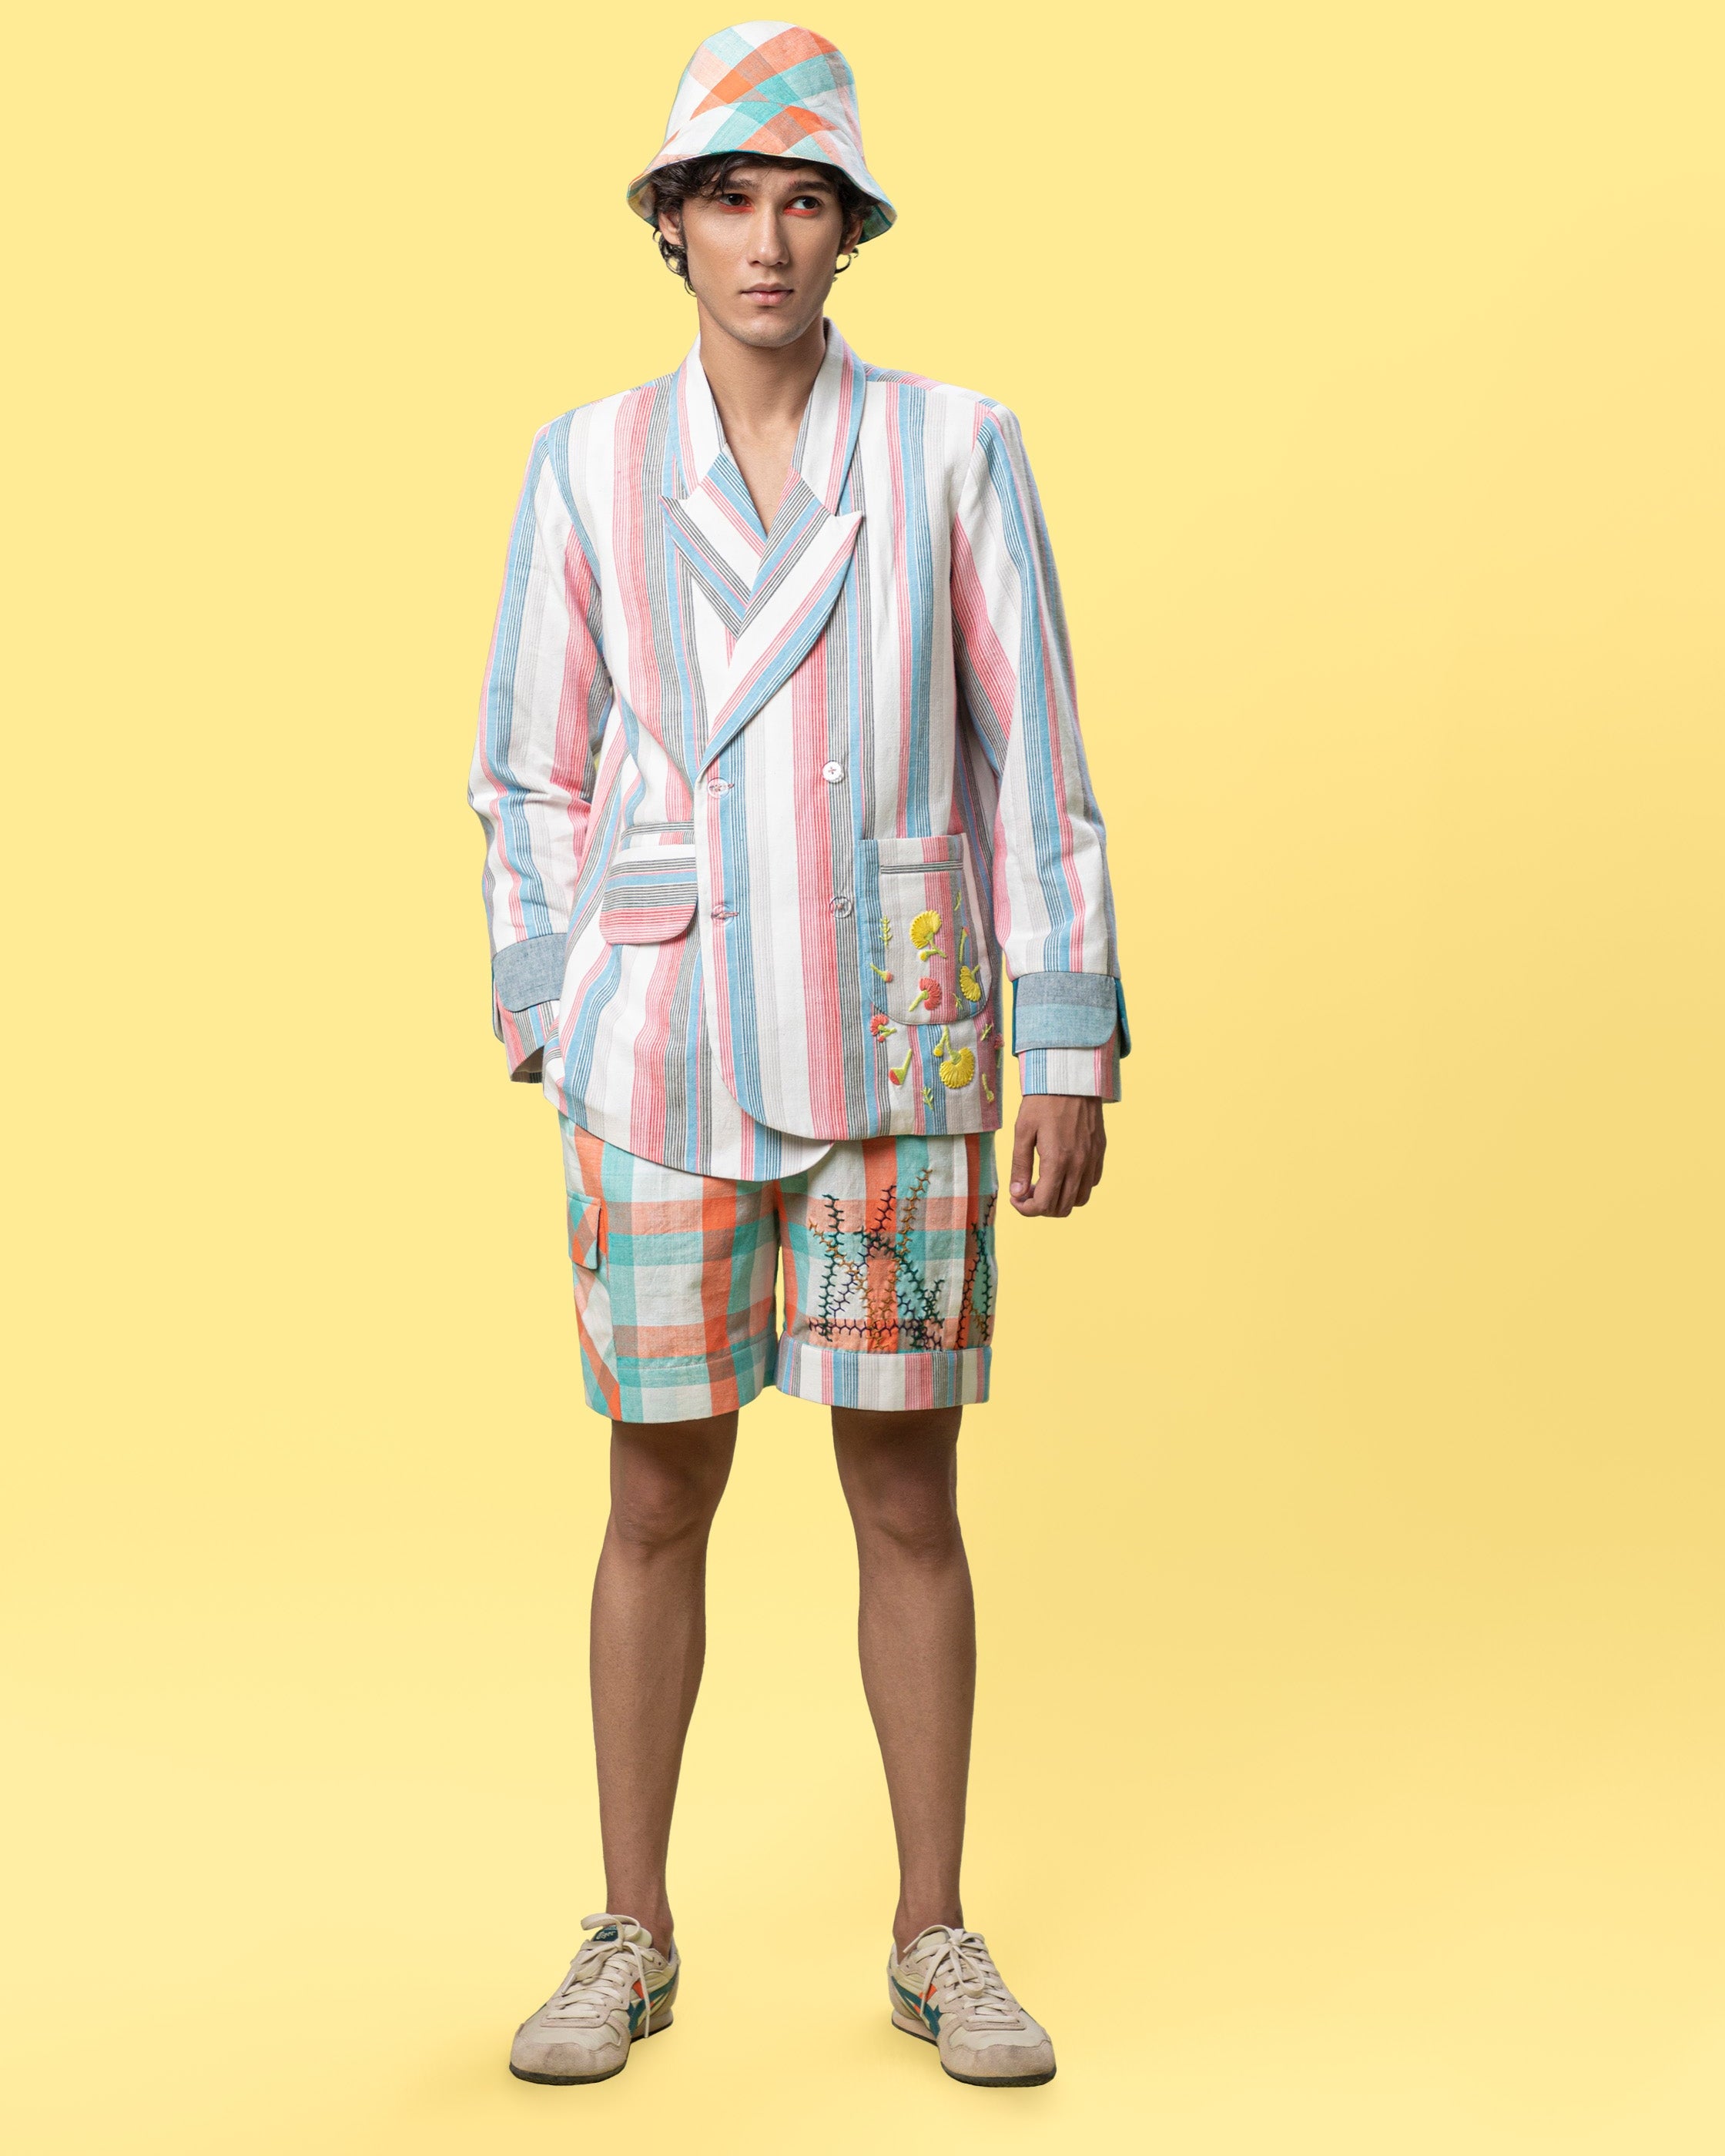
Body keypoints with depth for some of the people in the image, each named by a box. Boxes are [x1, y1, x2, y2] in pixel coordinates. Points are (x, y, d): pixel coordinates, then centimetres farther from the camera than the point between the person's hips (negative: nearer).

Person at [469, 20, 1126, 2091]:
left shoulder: (956, 447, 1)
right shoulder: (587, 466, 3)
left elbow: (1029, 760, -1)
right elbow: (535, 774, 7)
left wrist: (1075, 1055, -4)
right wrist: (547, 1028, 3)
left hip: (896, 1049, 0)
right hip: (663, 1050, 0)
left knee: (907, 1499, 5)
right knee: (659, 1497, 6)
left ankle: (935, 1940, 21)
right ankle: (631, 1939, 22)